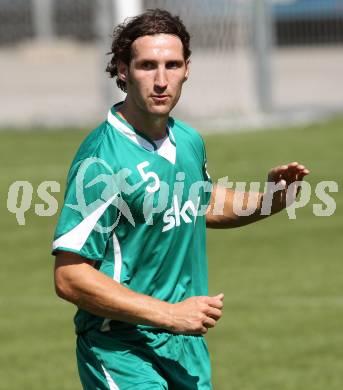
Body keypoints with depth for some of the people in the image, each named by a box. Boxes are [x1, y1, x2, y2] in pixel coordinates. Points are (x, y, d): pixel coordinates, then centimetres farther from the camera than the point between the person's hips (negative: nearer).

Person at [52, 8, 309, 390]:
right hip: (122, 354, -7)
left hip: (189, 346, 7)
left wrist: (267, 199, 9)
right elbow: (70, 278, -21)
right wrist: (169, 315, -21)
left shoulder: (189, 141, 5)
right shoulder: (103, 159, -19)